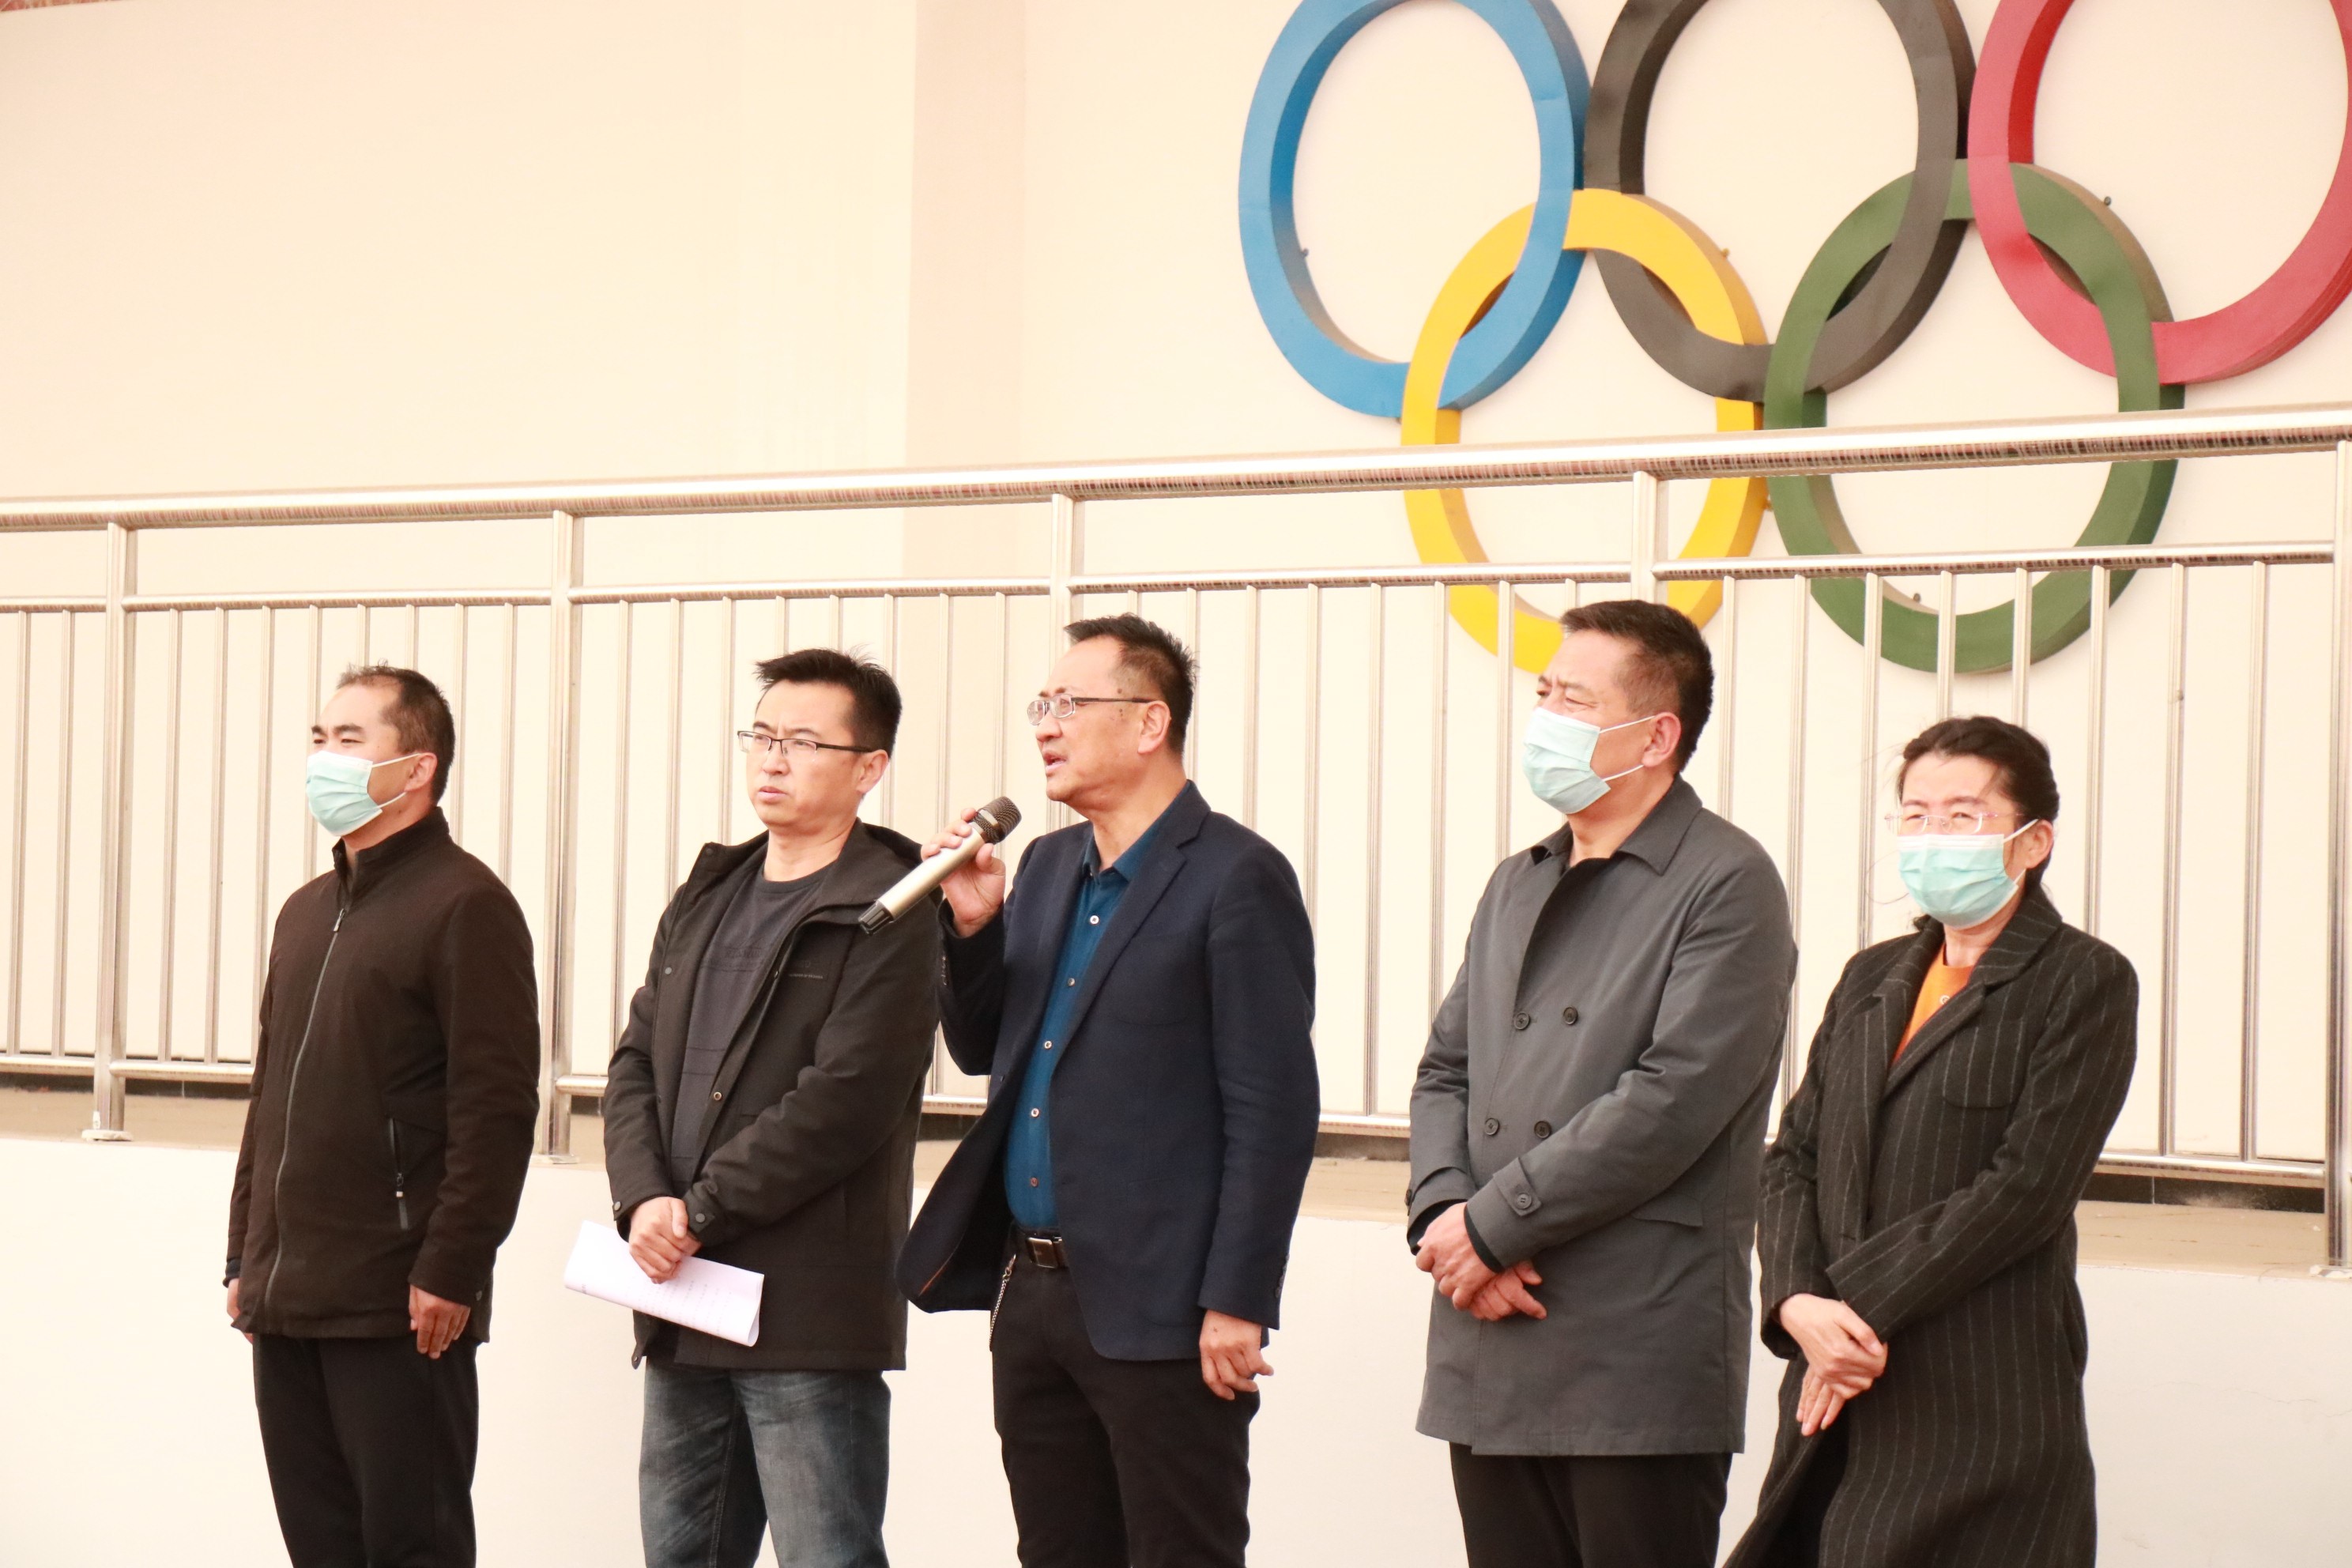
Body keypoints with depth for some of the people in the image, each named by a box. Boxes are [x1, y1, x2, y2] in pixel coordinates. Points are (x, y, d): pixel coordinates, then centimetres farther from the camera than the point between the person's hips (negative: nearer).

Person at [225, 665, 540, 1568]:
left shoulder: (465, 906, -8)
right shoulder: (307, 913, 19)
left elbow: (496, 1110, -14)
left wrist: (449, 1273, -18)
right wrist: (246, 1258, 18)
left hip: (397, 1313, -8)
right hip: (286, 1305, 8)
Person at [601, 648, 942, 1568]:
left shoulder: (888, 918, -8)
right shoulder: (704, 901, 16)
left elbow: (844, 1104, -17)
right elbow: (635, 1063, 11)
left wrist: (700, 1213, -15)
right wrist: (645, 1199, -7)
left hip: (810, 1315, -8)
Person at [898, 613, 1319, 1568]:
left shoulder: (1236, 879, -10)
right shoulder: (1049, 866, 15)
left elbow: (1274, 1109, -14)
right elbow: (983, 1051, 20)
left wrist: (1235, 1305, -17)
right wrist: (973, 927, 1)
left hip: (1158, 1309, -8)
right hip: (1033, 1291, 8)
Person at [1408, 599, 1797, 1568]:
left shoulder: (1726, 886, -6)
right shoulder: (1519, 887, 19)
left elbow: (1673, 1102, -16)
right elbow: (1445, 1072, 16)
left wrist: (1489, 1224, -13)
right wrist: (1441, 1216, -4)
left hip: (1638, 1366, -7)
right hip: (1491, 1355, 7)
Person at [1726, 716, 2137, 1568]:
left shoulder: (2084, 982, -3)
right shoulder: (1871, 979, 18)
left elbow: (2027, 1188, -12)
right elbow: (1793, 1158, 11)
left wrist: (1858, 1304, -13)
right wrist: (1798, 1304, -8)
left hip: (1984, 1415, -6)